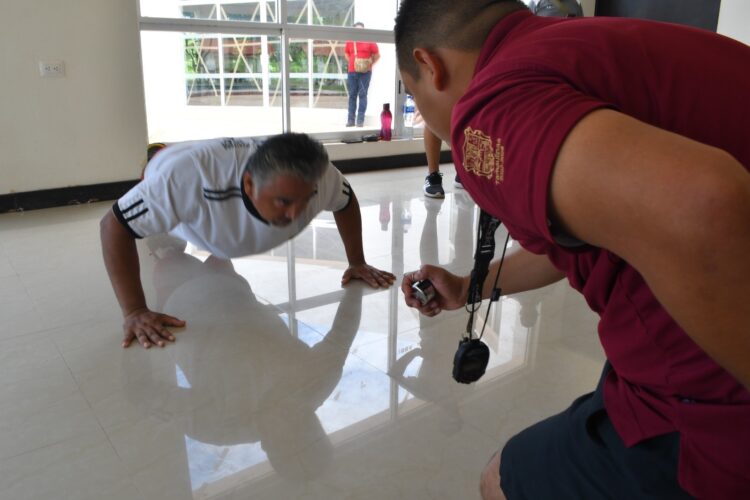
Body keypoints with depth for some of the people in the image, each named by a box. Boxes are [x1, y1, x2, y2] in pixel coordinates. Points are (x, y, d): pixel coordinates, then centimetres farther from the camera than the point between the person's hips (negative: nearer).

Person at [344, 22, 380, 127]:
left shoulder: (370, 41, -1)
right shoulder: (349, 42, 7)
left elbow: (377, 55, 6)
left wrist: (370, 64, 2)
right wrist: (351, 63, 12)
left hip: (365, 73, -3)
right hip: (352, 72, 3)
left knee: (362, 95, -4)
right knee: (352, 95, 5)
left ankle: (360, 120, -2)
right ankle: (350, 119, 9)